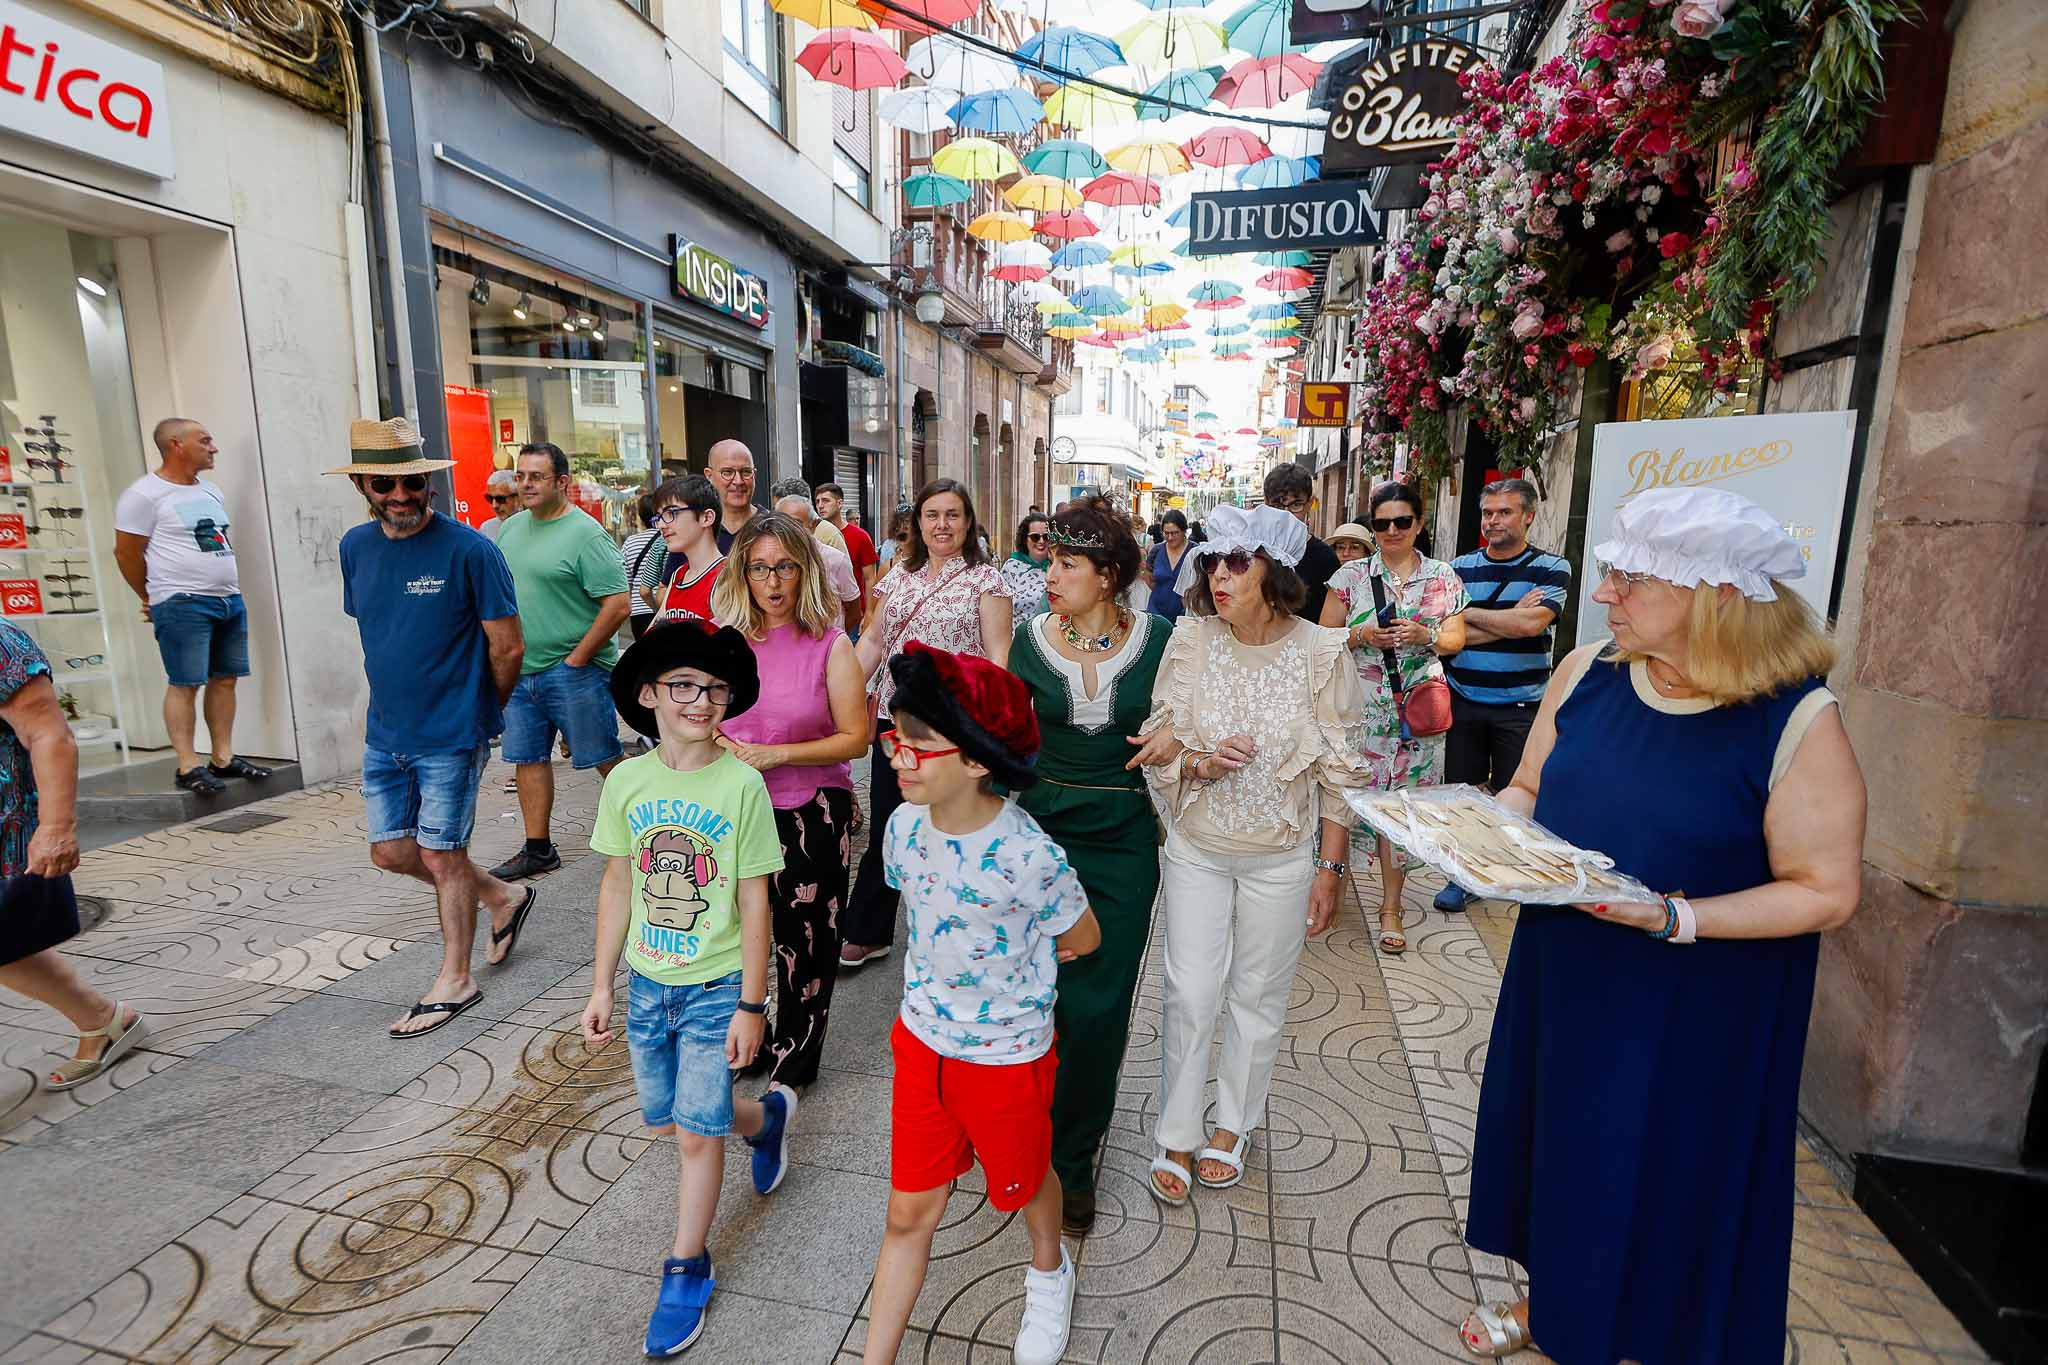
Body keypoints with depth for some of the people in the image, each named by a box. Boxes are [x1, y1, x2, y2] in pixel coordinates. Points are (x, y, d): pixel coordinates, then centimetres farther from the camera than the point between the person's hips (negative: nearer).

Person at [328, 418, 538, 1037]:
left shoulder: (469, 550, -15)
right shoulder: (356, 546, 5)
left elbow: (507, 646, -11)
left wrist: (478, 713, 2)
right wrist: (401, 698, 15)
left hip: (451, 736, -7)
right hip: (385, 732, 7)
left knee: (441, 855, 3)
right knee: (390, 851, 12)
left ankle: (455, 980, 21)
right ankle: (505, 897, 33)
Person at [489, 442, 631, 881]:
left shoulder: (586, 534, -12)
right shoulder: (512, 527, 11)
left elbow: (617, 605, -18)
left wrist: (577, 659, -15)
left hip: (573, 671, -7)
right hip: (519, 670, 8)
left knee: (605, 758, 1)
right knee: (527, 758, 12)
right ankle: (537, 850, 24)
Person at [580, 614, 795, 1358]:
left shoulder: (742, 784, -17)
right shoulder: (626, 781, -5)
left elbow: (754, 902, -13)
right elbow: (617, 888, 4)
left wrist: (751, 1005, -11)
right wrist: (601, 986, 5)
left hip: (716, 987, -4)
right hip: (648, 983, 5)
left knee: (695, 1132, 3)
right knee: (666, 1120, 18)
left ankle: (686, 1270, 28)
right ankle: (766, 1115, 47)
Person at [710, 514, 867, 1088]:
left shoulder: (830, 645, -10)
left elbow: (855, 738, -11)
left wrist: (774, 754, -19)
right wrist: (723, 749, -9)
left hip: (811, 814, -3)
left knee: (804, 942, 10)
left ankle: (793, 1066, 31)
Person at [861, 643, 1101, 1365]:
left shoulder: (1027, 856, -31)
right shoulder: (903, 827, -14)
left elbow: (1083, 940, -12)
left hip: (1007, 1056, -3)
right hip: (922, 1040, 3)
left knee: (1024, 1180, 25)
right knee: (909, 1213, 15)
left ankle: (1048, 1268, 59)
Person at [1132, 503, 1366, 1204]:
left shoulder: (1319, 652, -13)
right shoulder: (1191, 638, -10)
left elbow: (1339, 772, -6)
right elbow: (1160, 746, -4)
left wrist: (1331, 867, -4)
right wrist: (1203, 763, -24)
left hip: (1281, 856, 0)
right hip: (1196, 849, 1)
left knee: (1258, 994, 16)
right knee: (1190, 993, 8)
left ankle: (1233, 1125, 40)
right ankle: (1176, 1135, 30)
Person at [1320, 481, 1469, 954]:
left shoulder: (1442, 576, 8)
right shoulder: (1351, 575, 3)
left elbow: (1456, 638, 11)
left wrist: (1426, 636, -10)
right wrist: (1363, 636, -14)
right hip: (1358, 707, -1)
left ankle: (1391, 905, 17)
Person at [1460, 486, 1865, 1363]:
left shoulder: (1798, 722, -18)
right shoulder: (1586, 674, -5)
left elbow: (1826, 892, -14)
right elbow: (1530, 789, 7)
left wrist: (1673, 918, -27)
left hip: (1696, 1016, -5)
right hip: (1563, 982, 5)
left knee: (1666, 1179, 14)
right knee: (1559, 1139, 22)